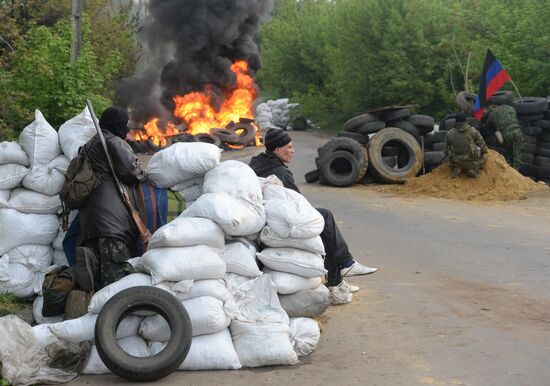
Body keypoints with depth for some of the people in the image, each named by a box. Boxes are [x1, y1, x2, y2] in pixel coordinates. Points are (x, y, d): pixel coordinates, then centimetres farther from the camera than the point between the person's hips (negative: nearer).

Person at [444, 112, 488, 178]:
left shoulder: (449, 133, 2)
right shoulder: (473, 132, -3)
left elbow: (446, 151, 10)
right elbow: (483, 146, 2)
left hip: (456, 162, 2)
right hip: (471, 162, -2)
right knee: (484, 157, 24)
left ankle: (457, 169, 8)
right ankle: (474, 169, 3)